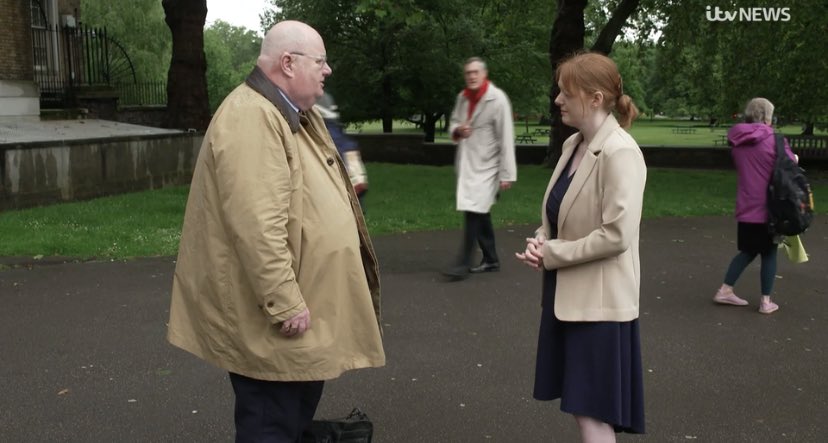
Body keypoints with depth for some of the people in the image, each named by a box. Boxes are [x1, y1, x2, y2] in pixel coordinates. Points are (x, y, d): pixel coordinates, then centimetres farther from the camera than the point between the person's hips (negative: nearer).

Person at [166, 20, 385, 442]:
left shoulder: (293, 113, 13)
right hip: (269, 318, -10)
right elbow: (257, 227, -29)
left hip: (300, 301, 10)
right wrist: (286, 305, -26)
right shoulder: (252, 118, -22)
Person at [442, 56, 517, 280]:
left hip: (485, 166, -7)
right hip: (466, 164, 7)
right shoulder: (462, 97, 8)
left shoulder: (497, 99, -13)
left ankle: (463, 264, -8)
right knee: (480, 213, 14)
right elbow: (453, 122, 21)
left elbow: (506, 138, -14)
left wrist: (507, 173, -16)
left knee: (473, 212, -13)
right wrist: (457, 130, -5)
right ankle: (491, 259, 26)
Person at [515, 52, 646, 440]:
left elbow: (617, 234, -24)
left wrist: (551, 254, -16)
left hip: (598, 300, -8)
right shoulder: (572, 145, 8)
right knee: (580, 410, 19)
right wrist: (540, 240, -3)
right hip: (566, 295, 9)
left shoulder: (620, 153, -18)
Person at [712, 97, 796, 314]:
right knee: (769, 253, 7)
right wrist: (793, 158, 14)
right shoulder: (774, 140, -13)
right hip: (769, 207, -5)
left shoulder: (737, 141, 4)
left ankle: (725, 290, 17)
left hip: (746, 208, 5)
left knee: (748, 251, 18)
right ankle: (766, 302, 11)